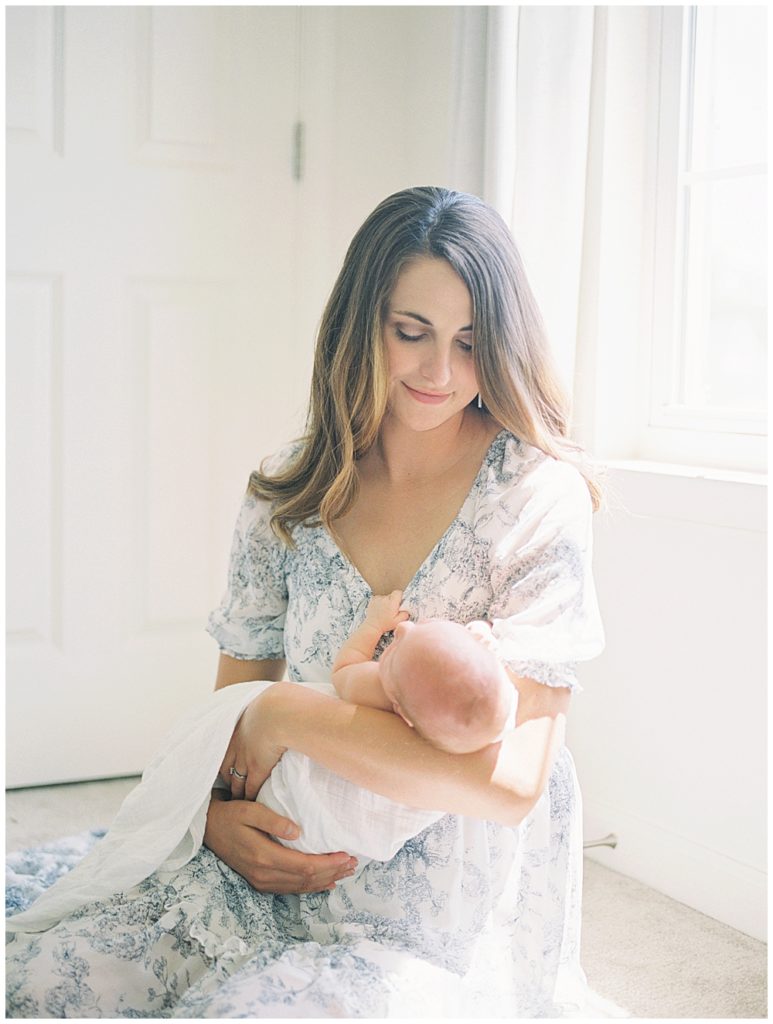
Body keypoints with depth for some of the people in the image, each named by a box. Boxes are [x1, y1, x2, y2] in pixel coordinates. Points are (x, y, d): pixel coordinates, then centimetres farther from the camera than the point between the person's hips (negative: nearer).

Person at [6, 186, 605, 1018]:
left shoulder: (537, 495, -10)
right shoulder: (289, 493, 4)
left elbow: (511, 779, -18)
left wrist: (284, 715, -14)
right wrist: (216, 808, -9)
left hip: (444, 940, -4)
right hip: (283, 879, 4)